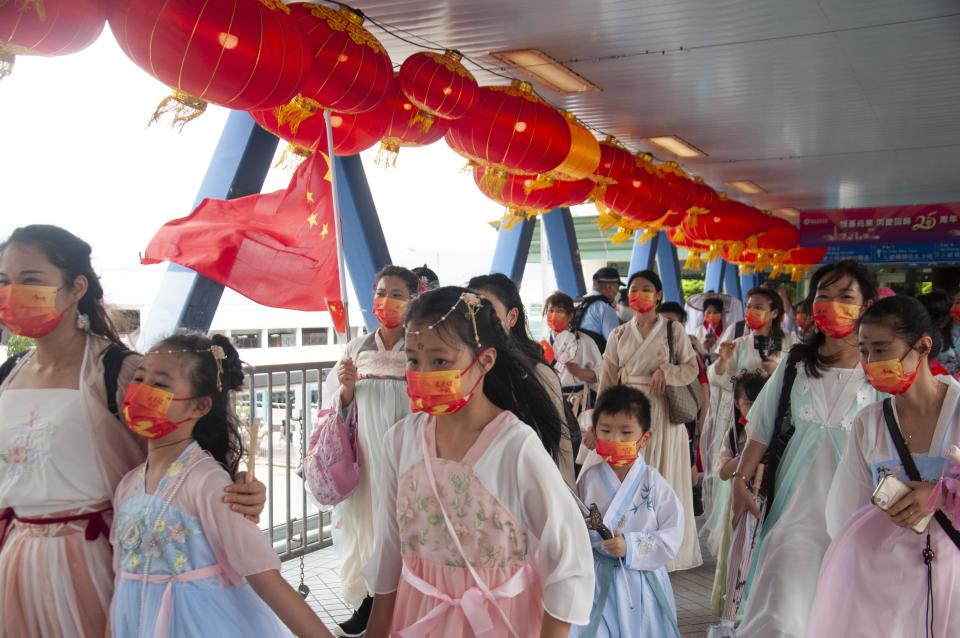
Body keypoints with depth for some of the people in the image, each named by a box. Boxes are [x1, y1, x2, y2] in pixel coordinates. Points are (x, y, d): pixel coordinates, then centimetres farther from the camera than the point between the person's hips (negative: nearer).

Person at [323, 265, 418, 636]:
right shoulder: (356, 348, 8)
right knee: (362, 521, 7)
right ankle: (367, 606, 22)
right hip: (362, 454, 3)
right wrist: (347, 388, -8)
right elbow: (335, 406, 10)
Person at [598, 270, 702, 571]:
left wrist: (666, 372, -15)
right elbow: (608, 382, 8)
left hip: (663, 413, -2)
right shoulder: (618, 335, 9)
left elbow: (692, 367, 3)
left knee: (663, 478, 1)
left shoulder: (673, 330, 3)